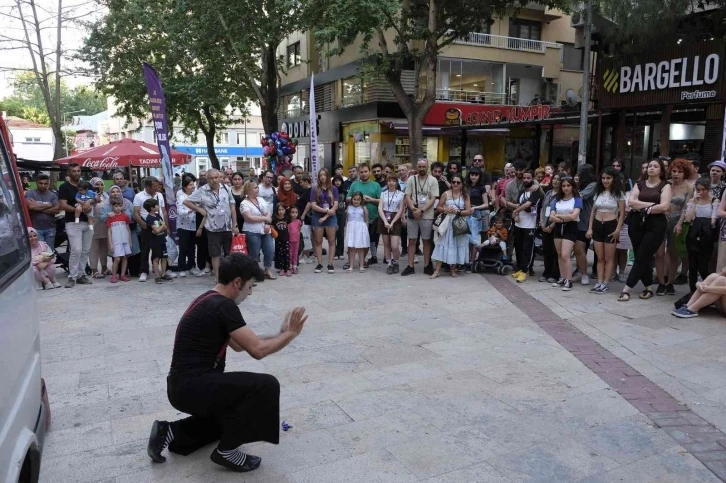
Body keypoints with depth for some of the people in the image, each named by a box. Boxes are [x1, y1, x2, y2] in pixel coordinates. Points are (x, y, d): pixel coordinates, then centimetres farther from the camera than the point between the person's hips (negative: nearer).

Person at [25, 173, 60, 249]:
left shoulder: (53, 195, 8)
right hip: (36, 228, -3)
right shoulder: (30, 193, 1)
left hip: (50, 228, 3)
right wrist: (48, 205, -5)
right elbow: (31, 206, -16)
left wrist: (38, 207, -9)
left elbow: (57, 209, -5)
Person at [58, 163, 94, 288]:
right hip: (73, 223, -5)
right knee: (76, 250, -12)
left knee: (85, 251, 7)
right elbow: (63, 206, -9)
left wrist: (89, 206, -6)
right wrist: (79, 209, -20)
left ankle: (81, 275, 16)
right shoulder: (64, 187, -1)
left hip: (87, 222, 5)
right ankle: (72, 277, -5)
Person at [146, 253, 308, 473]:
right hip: (192, 387, -11)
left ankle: (171, 432, 19)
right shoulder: (223, 306, -18)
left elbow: (239, 345, 23)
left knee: (228, 416, 31)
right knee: (267, 386, -19)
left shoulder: (210, 301, 13)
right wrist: (290, 334, -3)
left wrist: (280, 333, 21)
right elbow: (258, 350, -18)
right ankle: (226, 450, -4)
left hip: (186, 385, 11)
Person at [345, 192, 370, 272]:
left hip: (361, 229, -1)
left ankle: (362, 266, 9)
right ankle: (351, 266, 5)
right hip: (351, 229, 1)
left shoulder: (363, 209, 4)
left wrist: (366, 230, 1)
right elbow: (346, 220, 11)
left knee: (361, 248, 4)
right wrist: (346, 229, 6)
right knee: (351, 248, 2)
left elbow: (366, 221, 5)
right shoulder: (348, 208, 8)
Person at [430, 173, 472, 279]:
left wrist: (457, 212, -14)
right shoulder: (446, 194, 3)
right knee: (443, 245, -3)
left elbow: (469, 211, -2)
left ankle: (453, 269, 19)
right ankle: (437, 270, -2)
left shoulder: (465, 196, 4)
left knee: (457, 245, 6)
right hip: (447, 223, -1)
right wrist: (445, 209, -14)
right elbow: (438, 208, 5)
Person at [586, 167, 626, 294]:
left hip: (611, 226, -4)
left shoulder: (618, 194, -3)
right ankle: (599, 282, 9)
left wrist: (618, 229, -15)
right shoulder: (598, 193, 10)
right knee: (600, 258, 6)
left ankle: (606, 284, 4)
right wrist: (590, 228, 6)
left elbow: (622, 213, -5)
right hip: (597, 225, 5)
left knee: (609, 258, 1)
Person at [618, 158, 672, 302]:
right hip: (637, 223, 4)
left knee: (642, 257, -7)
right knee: (642, 257, 6)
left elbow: (664, 206, -11)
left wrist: (643, 208, -5)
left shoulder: (665, 186, 3)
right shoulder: (639, 184, 12)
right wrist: (652, 204, -10)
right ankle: (648, 288, 19)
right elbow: (632, 202, -3)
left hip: (656, 225, -4)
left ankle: (626, 289, -10)